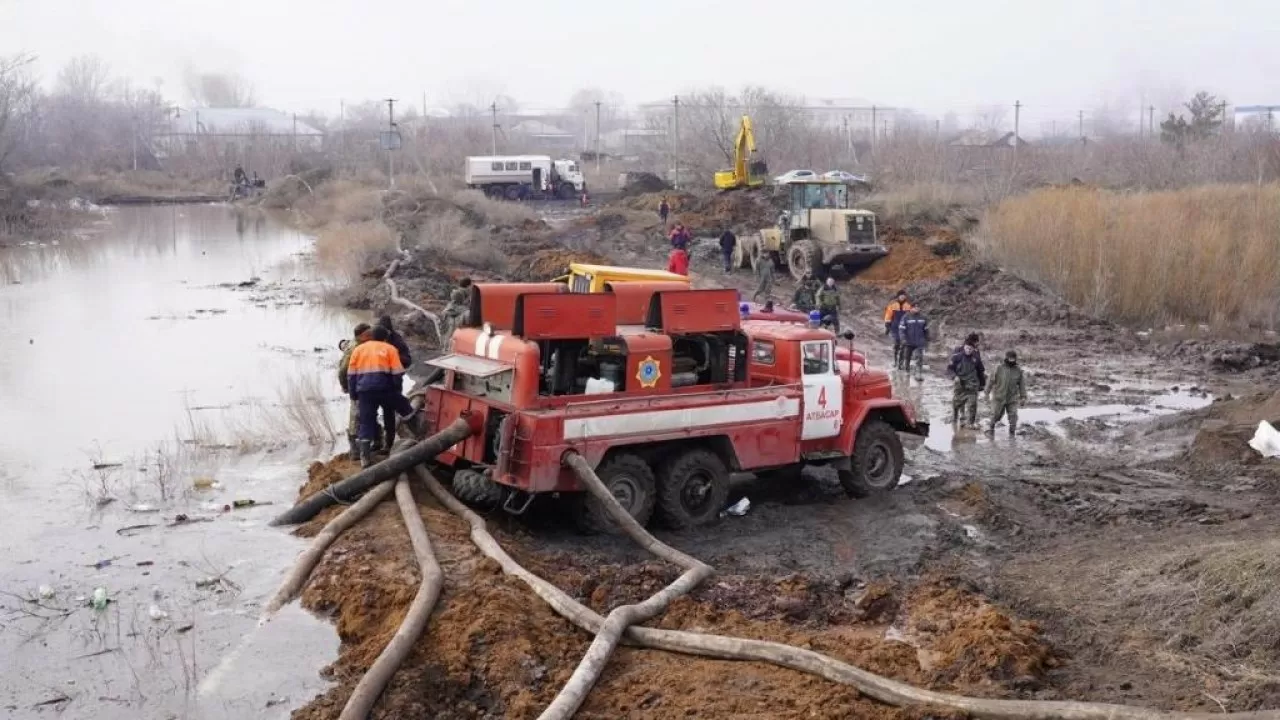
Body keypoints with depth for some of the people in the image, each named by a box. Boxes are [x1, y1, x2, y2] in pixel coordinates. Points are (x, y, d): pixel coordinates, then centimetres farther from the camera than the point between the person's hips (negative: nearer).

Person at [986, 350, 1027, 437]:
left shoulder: (1018, 370, 2)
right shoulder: (999, 368, -4)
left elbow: (1022, 384, 7)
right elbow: (992, 381, 0)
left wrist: (1023, 397, 4)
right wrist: (987, 393, 2)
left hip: (1012, 398, 1)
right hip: (999, 397, -1)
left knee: (1013, 416, -1)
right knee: (996, 415, 6)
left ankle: (1012, 432, 12)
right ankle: (991, 428, 29)